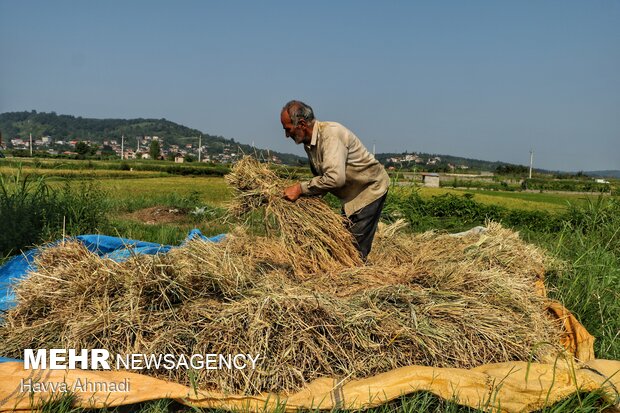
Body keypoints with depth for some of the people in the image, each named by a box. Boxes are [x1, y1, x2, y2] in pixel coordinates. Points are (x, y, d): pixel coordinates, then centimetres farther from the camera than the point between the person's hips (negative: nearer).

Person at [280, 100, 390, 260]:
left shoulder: (331, 134, -28)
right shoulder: (309, 143, 2)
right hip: (351, 196, 10)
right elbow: (320, 178, 12)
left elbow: (335, 178, -39)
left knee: (355, 249, -10)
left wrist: (301, 188, -30)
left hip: (371, 188, -9)